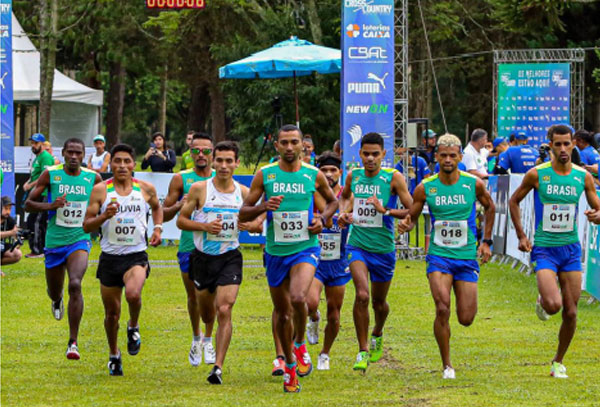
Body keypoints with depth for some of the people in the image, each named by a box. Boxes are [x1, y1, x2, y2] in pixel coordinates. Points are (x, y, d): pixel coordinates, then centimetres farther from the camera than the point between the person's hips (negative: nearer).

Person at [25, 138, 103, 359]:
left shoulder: (93, 178, -1)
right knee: (54, 291, 16)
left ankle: (73, 342, -23)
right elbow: (28, 204, -2)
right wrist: (50, 205, -19)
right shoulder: (50, 174, -4)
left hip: (80, 239, -1)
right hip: (54, 240, 1)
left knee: (75, 285, -25)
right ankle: (57, 300, 59)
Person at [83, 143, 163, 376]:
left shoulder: (146, 189, 1)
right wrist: (105, 216, -21)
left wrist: (157, 229, 6)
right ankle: (114, 355, 33)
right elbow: (86, 226, -3)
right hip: (110, 256, 1)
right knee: (112, 312, 9)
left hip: (137, 255, -1)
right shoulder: (101, 190, -3)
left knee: (133, 294, -30)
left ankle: (133, 327, 1)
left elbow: (156, 207, 23)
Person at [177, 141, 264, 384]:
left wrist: (254, 225, -11)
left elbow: (258, 219, 13)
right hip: (203, 256, 1)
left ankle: (218, 367, -15)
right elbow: (181, 220, 0)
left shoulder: (243, 192, 1)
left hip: (230, 257, -1)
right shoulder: (199, 189, -4)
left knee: (224, 311, -14)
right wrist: (205, 226, -17)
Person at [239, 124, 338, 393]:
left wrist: (322, 219, -2)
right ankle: (289, 365, 28)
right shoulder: (264, 175, -1)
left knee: (298, 297, -27)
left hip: (305, 248, -2)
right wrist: (264, 207, -18)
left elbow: (332, 201, 18)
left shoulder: (313, 175, 0)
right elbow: (243, 214, 2)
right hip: (276, 251, 2)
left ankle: (300, 345, 0)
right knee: (282, 312, 9)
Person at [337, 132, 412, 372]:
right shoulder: (353, 176, 1)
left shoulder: (393, 178, -9)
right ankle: (363, 352, -11)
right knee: (362, 295, -21)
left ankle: (377, 334, 49)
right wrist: (343, 212, 4)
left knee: (379, 302, 15)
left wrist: (386, 210, -23)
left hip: (383, 249, -1)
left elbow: (412, 211, -11)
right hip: (357, 246, 1)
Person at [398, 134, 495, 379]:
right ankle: (446, 365, -5)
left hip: (468, 257, 1)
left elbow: (489, 207, 16)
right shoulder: (425, 188, -3)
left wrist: (486, 241, 12)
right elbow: (412, 216, 8)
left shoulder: (474, 184, -3)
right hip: (439, 256, -1)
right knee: (443, 309, -21)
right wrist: (406, 225, -16)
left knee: (466, 319, 1)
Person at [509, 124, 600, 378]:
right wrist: (521, 236, 0)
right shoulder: (537, 174, -6)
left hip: (571, 249, 3)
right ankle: (542, 302, 15)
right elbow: (514, 201, 8)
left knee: (571, 312, 2)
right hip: (544, 250, -3)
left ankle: (558, 362, 22)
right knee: (553, 305, -22)